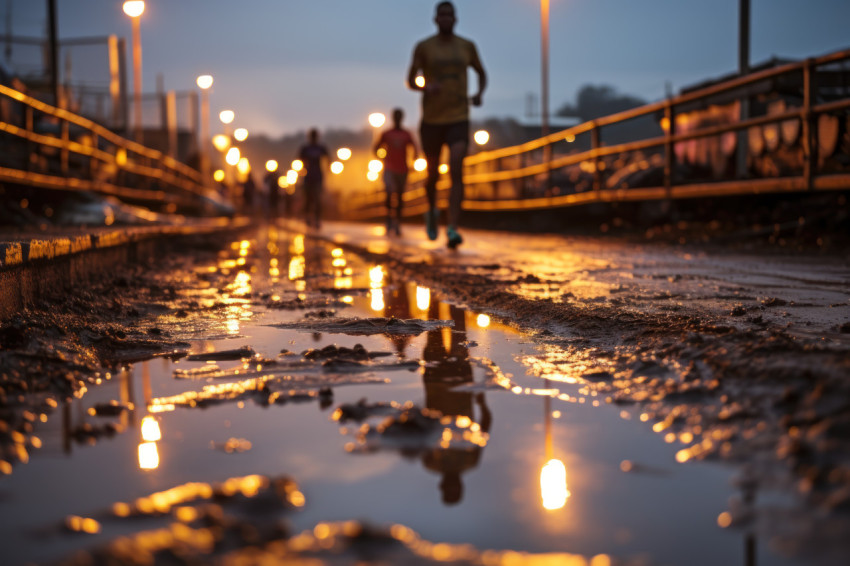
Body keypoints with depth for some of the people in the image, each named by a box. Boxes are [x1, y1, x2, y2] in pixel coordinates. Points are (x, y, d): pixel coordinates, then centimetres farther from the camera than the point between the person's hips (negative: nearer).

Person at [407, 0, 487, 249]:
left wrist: (479, 93, -3)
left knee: (456, 172, -19)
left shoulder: (467, 46, 5)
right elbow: (410, 81, 1)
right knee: (433, 175, 11)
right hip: (431, 120, 0)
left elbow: (482, 73, 19)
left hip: (459, 120, 0)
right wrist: (426, 87, -22)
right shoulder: (423, 47, 0)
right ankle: (432, 211, 44)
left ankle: (452, 229, -25)